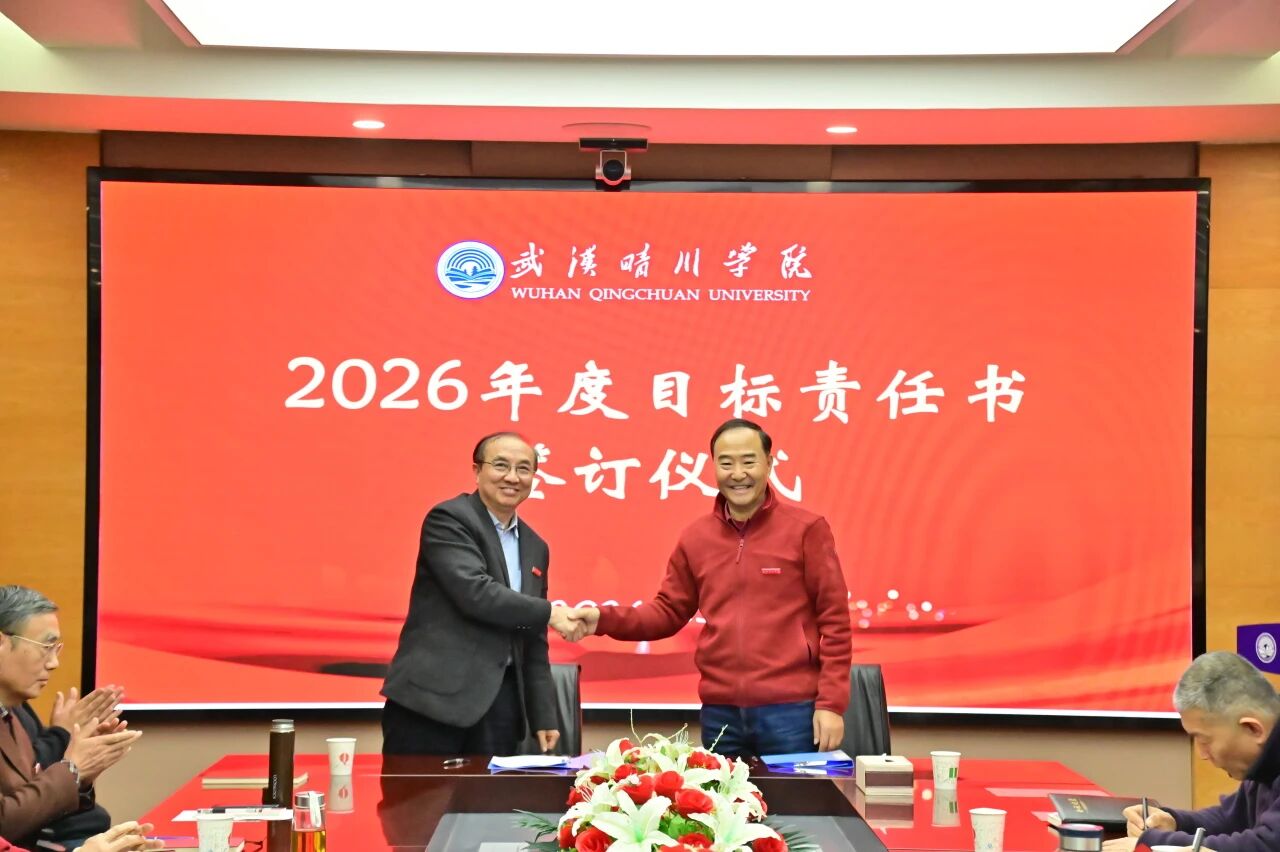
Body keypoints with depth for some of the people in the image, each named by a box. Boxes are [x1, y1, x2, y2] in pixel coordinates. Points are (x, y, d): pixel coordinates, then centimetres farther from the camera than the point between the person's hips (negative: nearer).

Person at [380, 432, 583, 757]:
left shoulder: (535, 547, 17)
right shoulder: (449, 520, -4)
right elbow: (474, 592, -19)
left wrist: (543, 715, 13)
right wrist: (549, 613, -12)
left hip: (499, 704, 6)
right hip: (434, 695, -6)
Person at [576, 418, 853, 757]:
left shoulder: (806, 529, -2)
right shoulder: (694, 537, 8)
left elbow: (834, 621, -3)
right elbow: (669, 612, 14)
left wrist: (831, 704, -7)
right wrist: (604, 619, -3)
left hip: (791, 710, -3)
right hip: (719, 712, 3)